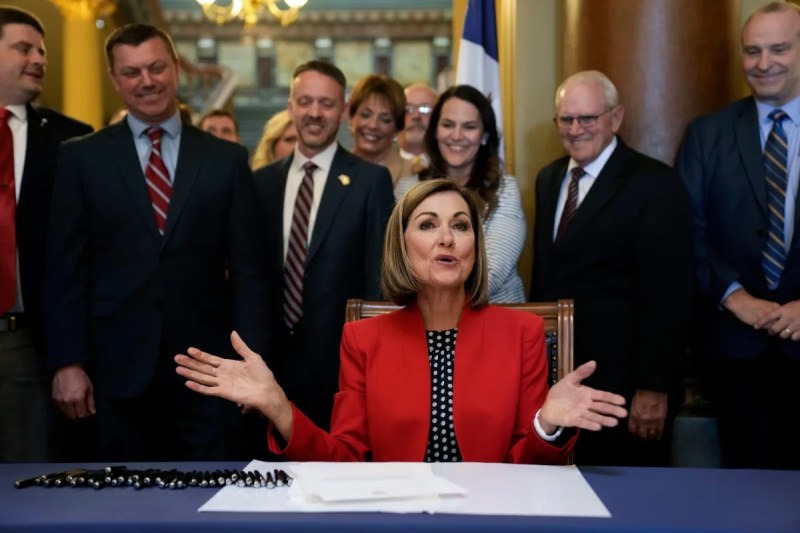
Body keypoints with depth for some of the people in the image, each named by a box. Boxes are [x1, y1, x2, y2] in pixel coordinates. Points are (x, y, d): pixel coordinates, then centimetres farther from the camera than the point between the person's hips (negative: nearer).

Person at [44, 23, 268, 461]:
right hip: (121, 364, 0)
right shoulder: (82, 158, 4)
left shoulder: (227, 159, 5)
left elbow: (247, 267, 3)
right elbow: (65, 269, 1)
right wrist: (68, 363, -6)